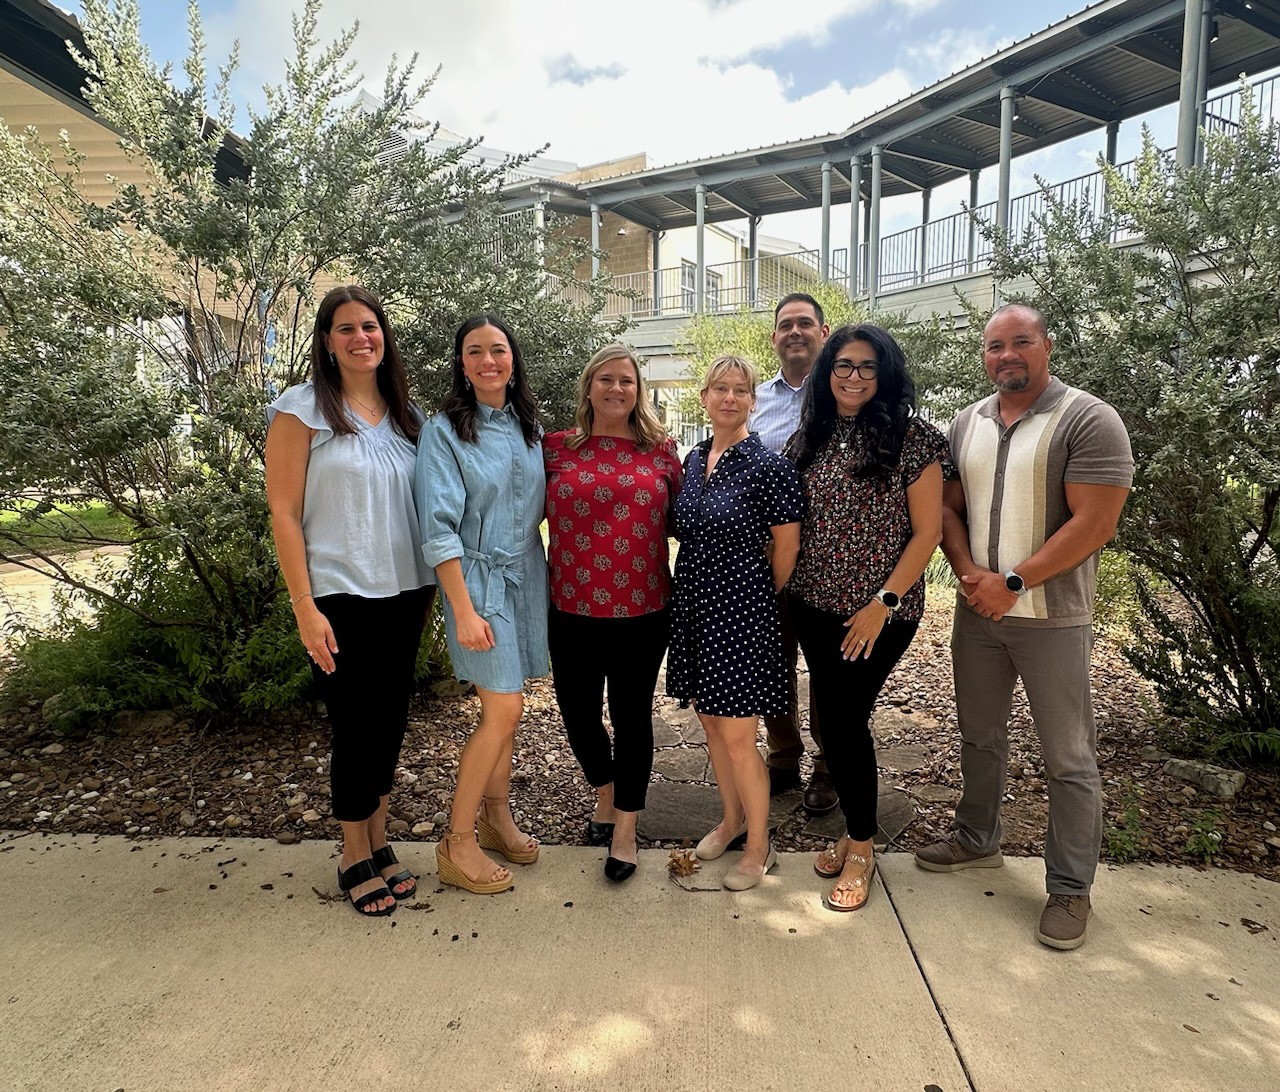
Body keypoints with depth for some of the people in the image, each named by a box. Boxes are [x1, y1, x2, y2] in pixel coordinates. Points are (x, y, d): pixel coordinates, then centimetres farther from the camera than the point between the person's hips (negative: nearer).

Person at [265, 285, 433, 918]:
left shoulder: (406, 414, 10)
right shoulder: (302, 410, -5)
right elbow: (283, 513, -8)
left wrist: (428, 586, 8)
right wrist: (305, 608, -13)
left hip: (404, 592, 5)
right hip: (340, 597, -5)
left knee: (390, 722, 12)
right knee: (355, 728, 3)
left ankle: (378, 843, 29)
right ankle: (355, 859, 23)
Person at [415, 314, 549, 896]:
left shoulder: (527, 426, 9)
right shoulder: (445, 430, -8)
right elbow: (440, 529, -14)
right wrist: (463, 610, -18)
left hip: (527, 577, 5)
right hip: (479, 580, -5)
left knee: (503, 703, 12)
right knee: (504, 708, -7)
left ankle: (496, 816, 29)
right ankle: (457, 843, 9)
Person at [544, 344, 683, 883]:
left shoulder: (661, 449, 3)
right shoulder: (557, 446, 2)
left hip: (642, 610, 0)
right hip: (573, 609, 1)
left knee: (632, 716, 9)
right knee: (578, 712, 12)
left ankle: (624, 828, 29)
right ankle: (605, 792, 43)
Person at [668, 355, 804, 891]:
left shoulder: (768, 465, -13)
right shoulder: (693, 460, 8)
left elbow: (787, 546, -8)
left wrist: (758, 601, 4)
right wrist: (700, 589, 14)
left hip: (740, 610, -7)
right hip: (693, 606, 7)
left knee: (737, 736, 0)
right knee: (711, 723, 18)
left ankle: (759, 847, 21)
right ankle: (732, 818, 38)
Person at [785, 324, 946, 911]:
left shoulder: (911, 438, -7)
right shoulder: (808, 438, 7)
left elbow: (927, 531, -9)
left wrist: (883, 603, -15)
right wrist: (781, 589, 0)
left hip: (879, 611, -5)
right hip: (813, 604, 5)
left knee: (843, 716, -4)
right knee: (835, 715, 12)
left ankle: (860, 848, 19)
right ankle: (856, 832, 32)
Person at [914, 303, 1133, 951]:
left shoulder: (1088, 421, -9)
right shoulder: (966, 424, 8)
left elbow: (1094, 523, -16)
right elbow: (948, 508, 8)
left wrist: (1011, 583, -17)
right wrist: (969, 574, -9)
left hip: (1052, 617, -5)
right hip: (977, 610, 5)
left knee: (1068, 757, 5)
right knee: (979, 736, 18)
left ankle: (1070, 887, 21)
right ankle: (977, 840, 38)